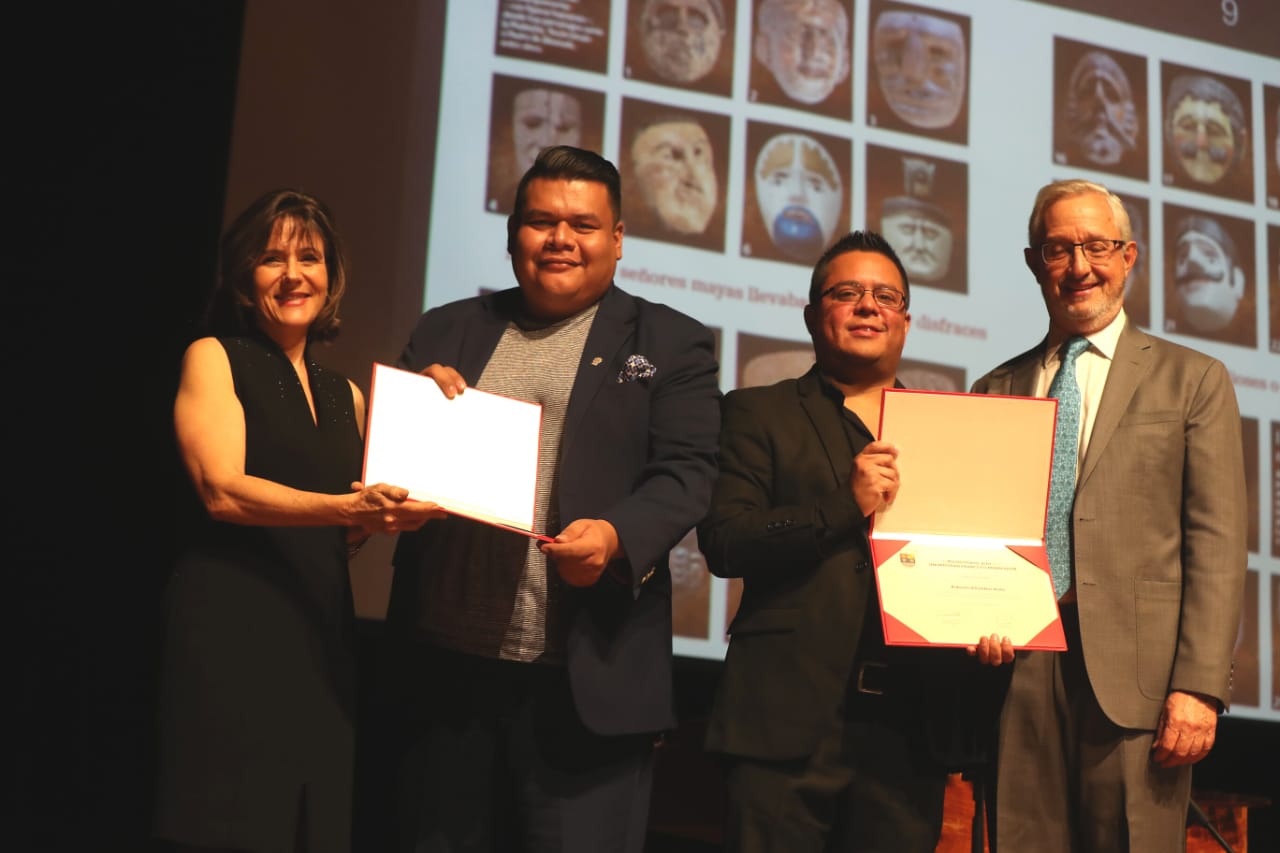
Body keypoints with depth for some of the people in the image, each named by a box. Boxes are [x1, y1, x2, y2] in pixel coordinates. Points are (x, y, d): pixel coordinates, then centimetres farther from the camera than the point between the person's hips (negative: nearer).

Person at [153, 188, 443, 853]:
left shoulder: (347, 396, 18)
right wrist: (350, 507, -23)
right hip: (231, 629, -5)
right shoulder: (214, 359, 2)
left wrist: (382, 519, 2)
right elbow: (222, 489, -12)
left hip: (321, 635, 5)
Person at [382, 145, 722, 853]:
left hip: (586, 680, -3)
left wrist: (617, 535, -24)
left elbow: (685, 472, -5)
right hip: (446, 665, 4)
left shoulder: (671, 344, 5)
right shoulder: (446, 331, 15)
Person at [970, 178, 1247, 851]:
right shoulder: (994, 391, 16)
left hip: (1134, 670, -2)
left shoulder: (1193, 380, 8)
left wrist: (1199, 686, -9)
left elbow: (1216, 544, 1)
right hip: (1014, 672, 2)